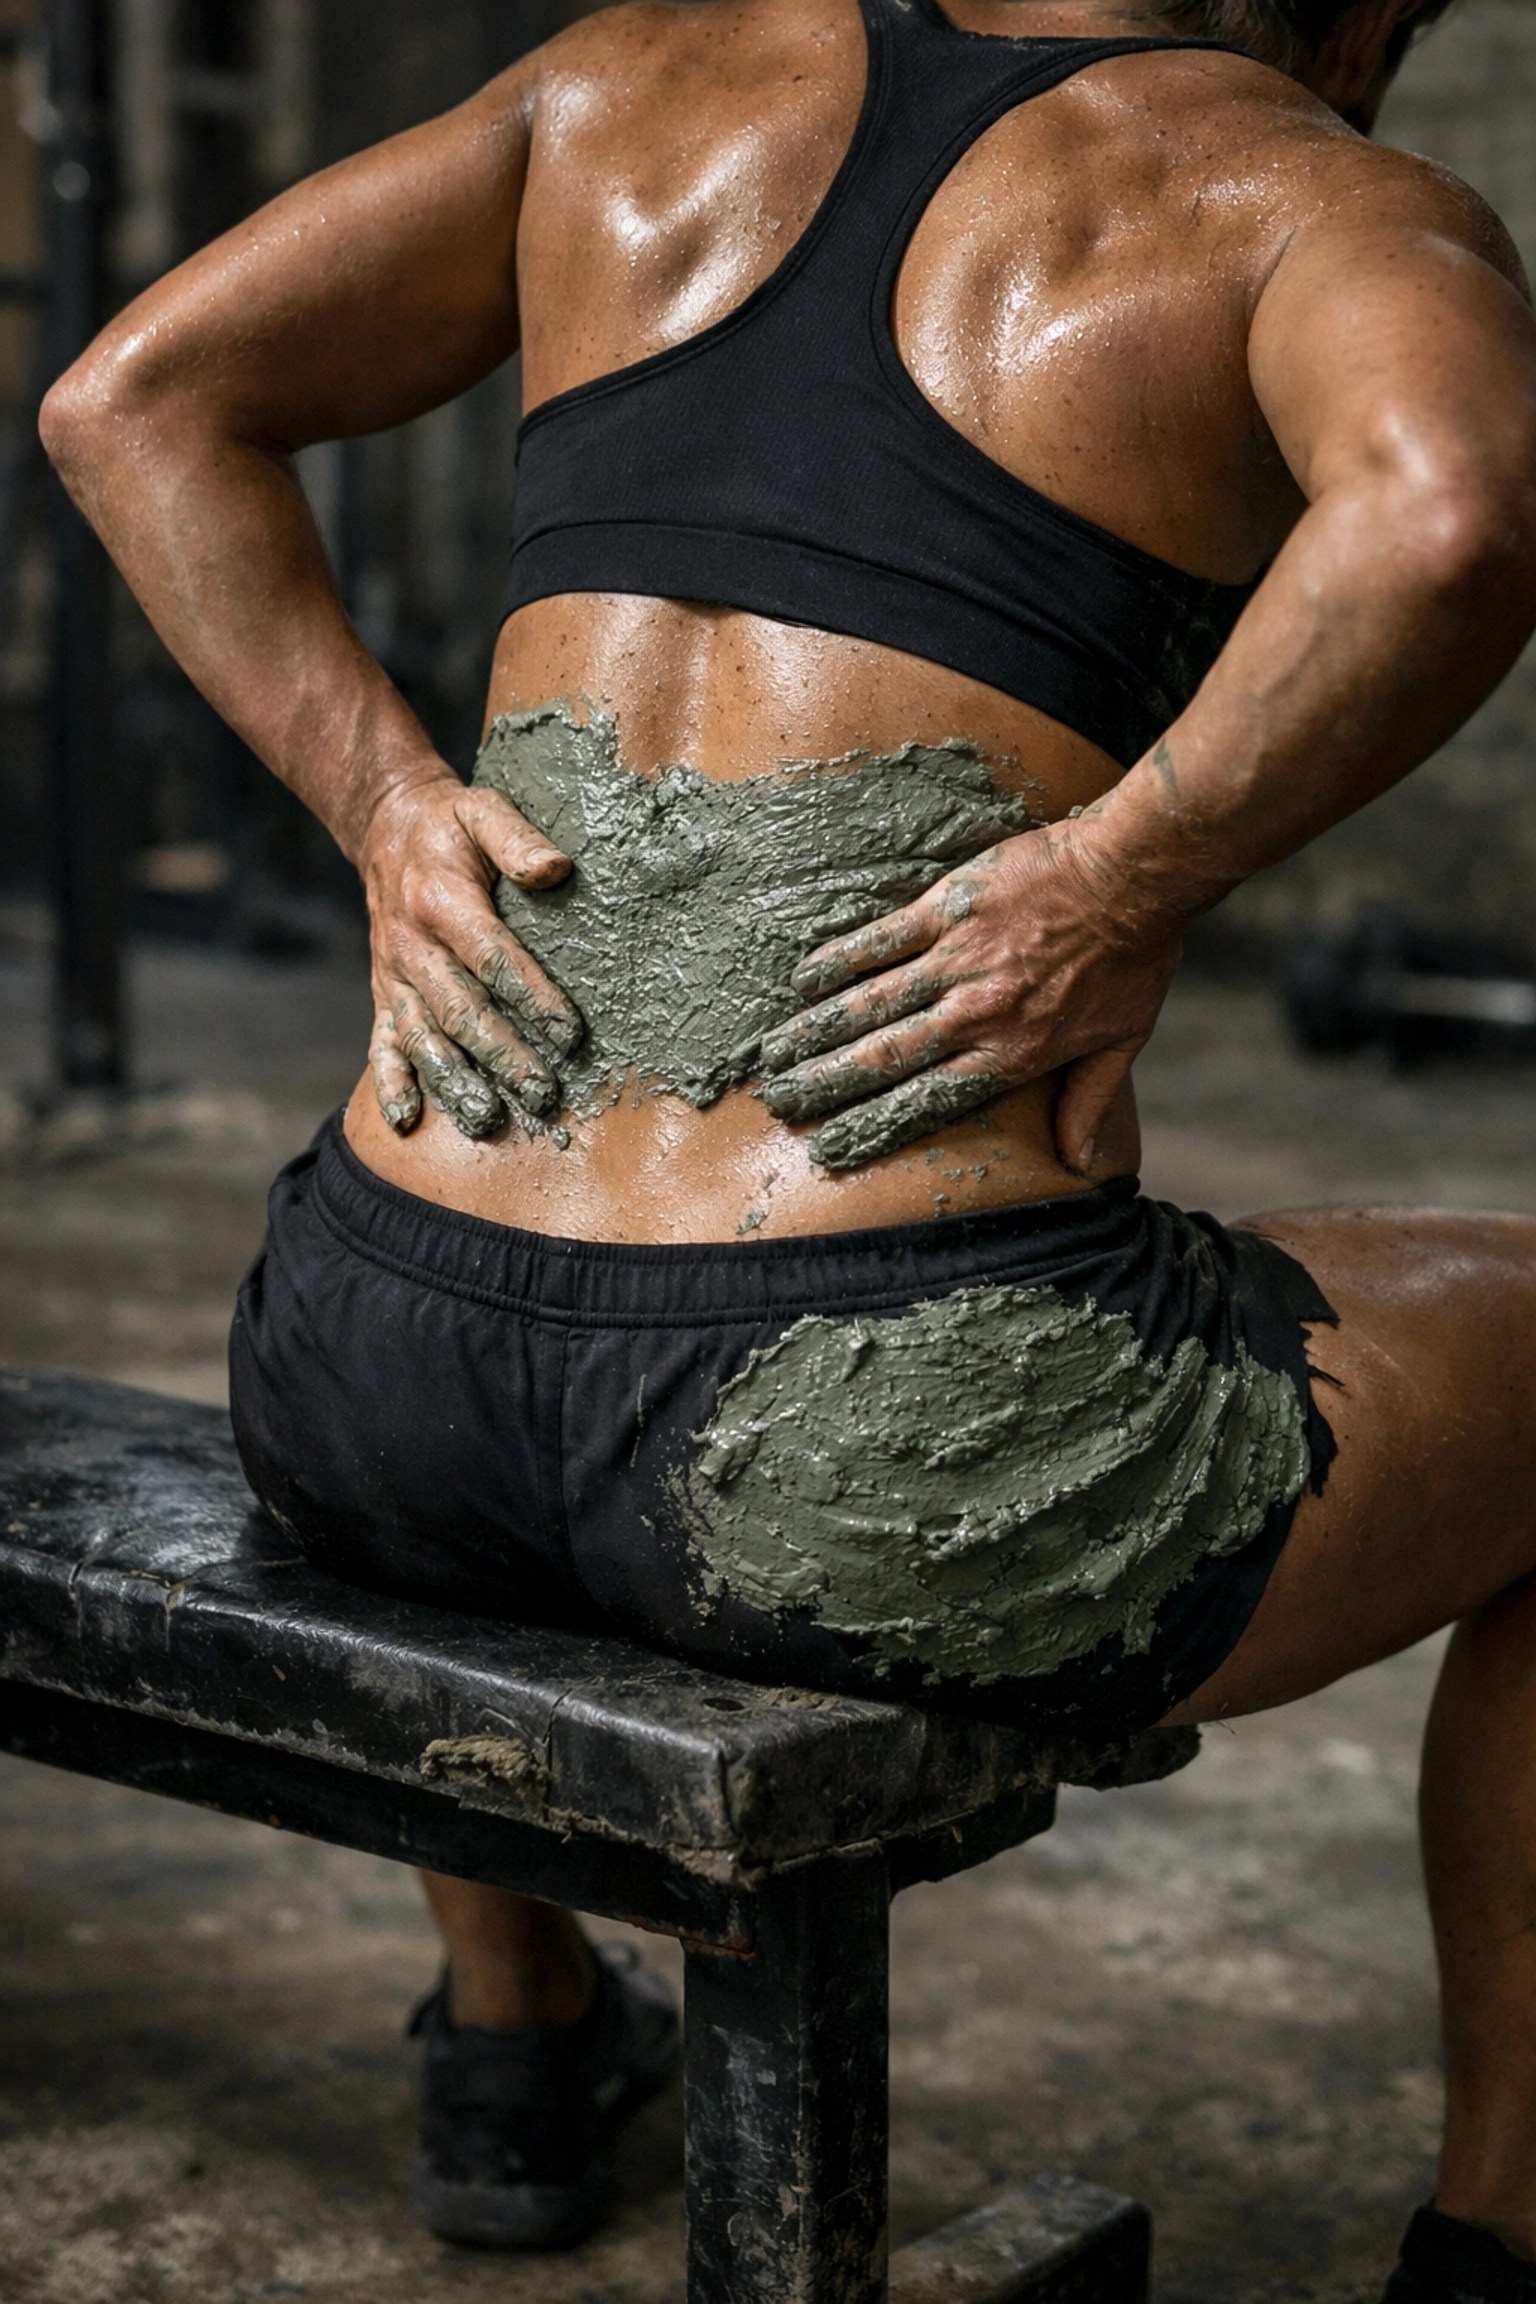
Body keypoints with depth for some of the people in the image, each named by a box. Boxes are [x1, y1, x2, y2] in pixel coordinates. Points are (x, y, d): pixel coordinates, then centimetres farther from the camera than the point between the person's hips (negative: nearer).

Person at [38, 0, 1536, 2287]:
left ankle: (516, 2032, 52)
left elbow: (132, 397, 11)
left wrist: (394, 810, 3)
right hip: (905, 1467, -5)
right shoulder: (1342, 210, 0)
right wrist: (1127, 876, -12)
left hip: (362, 1407, 6)